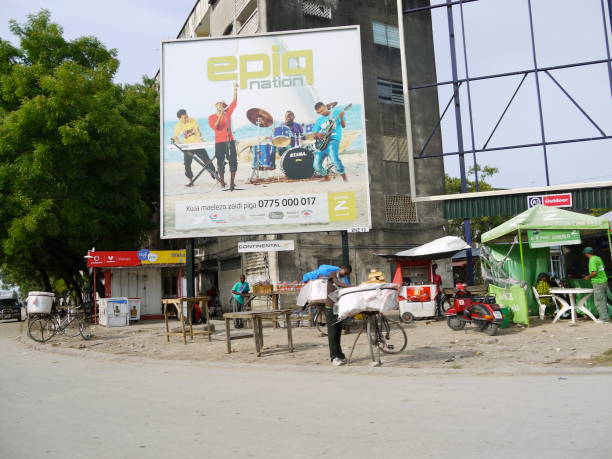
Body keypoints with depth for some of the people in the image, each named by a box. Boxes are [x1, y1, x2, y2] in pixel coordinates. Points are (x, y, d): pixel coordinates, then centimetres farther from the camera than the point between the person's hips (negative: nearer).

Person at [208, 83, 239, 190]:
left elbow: (234, 102, -2)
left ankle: (232, 182, 4)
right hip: (219, 142, -2)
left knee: (233, 160, -2)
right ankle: (222, 180, 19)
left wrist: (235, 90, -12)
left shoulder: (228, 113, 7)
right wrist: (220, 116, -24)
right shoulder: (211, 117, 1)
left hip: (230, 141, 2)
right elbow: (214, 127, -15)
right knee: (220, 162, 4)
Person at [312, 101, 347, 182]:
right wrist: (318, 135, -9)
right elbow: (315, 134, 14)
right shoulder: (319, 120, 13)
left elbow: (343, 125, -1)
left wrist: (341, 118, -20)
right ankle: (326, 177, 23)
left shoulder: (336, 112, 4)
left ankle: (343, 176, -13)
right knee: (317, 165, -1)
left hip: (333, 139, -5)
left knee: (334, 158, -31)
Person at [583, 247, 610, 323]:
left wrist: (588, 277, -5)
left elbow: (594, 273, -24)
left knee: (599, 302, -2)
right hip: (604, 281, 9)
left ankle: (605, 319, 0)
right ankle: (604, 317, 23)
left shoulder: (592, 260, -16)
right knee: (603, 301, 16)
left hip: (598, 283, -9)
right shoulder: (598, 258, 11)